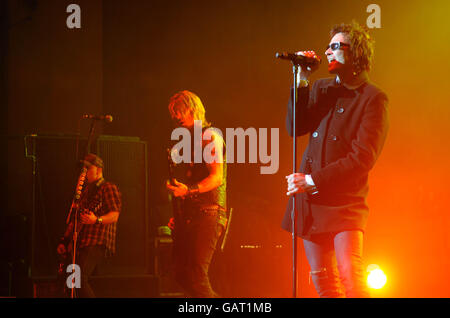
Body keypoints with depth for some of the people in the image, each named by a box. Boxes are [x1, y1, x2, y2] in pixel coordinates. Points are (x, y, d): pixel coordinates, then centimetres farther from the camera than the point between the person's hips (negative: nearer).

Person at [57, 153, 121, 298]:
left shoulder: (108, 188, 2)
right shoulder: (85, 192, 26)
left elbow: (114, 215, -10)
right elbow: (74, 219, 27)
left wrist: (97, 220, -28)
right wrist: (64, 241, 18)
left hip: (97, 244, -9)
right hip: (80, 245, 9)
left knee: (79, 279, -25)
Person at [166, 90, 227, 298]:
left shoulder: (210, 136, -5)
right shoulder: (188, 141, 22)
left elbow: (216, 177, -15)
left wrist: (188, 190, -29)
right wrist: (177, 216, 15)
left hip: (208, 213, -9)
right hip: (188, 216, 9)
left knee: (196, 275, -15)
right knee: (182, 275, 7)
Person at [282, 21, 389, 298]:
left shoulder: (373, 98, -6)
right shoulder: (321, 88, 13)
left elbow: (362, 158, -14)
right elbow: (295, 128, 5)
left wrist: (314, 180, -17)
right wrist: (302, 82, -3)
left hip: (344, 203, -6)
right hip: (309, 202, 6)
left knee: (350, 278, -19)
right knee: (323, 283, 8)